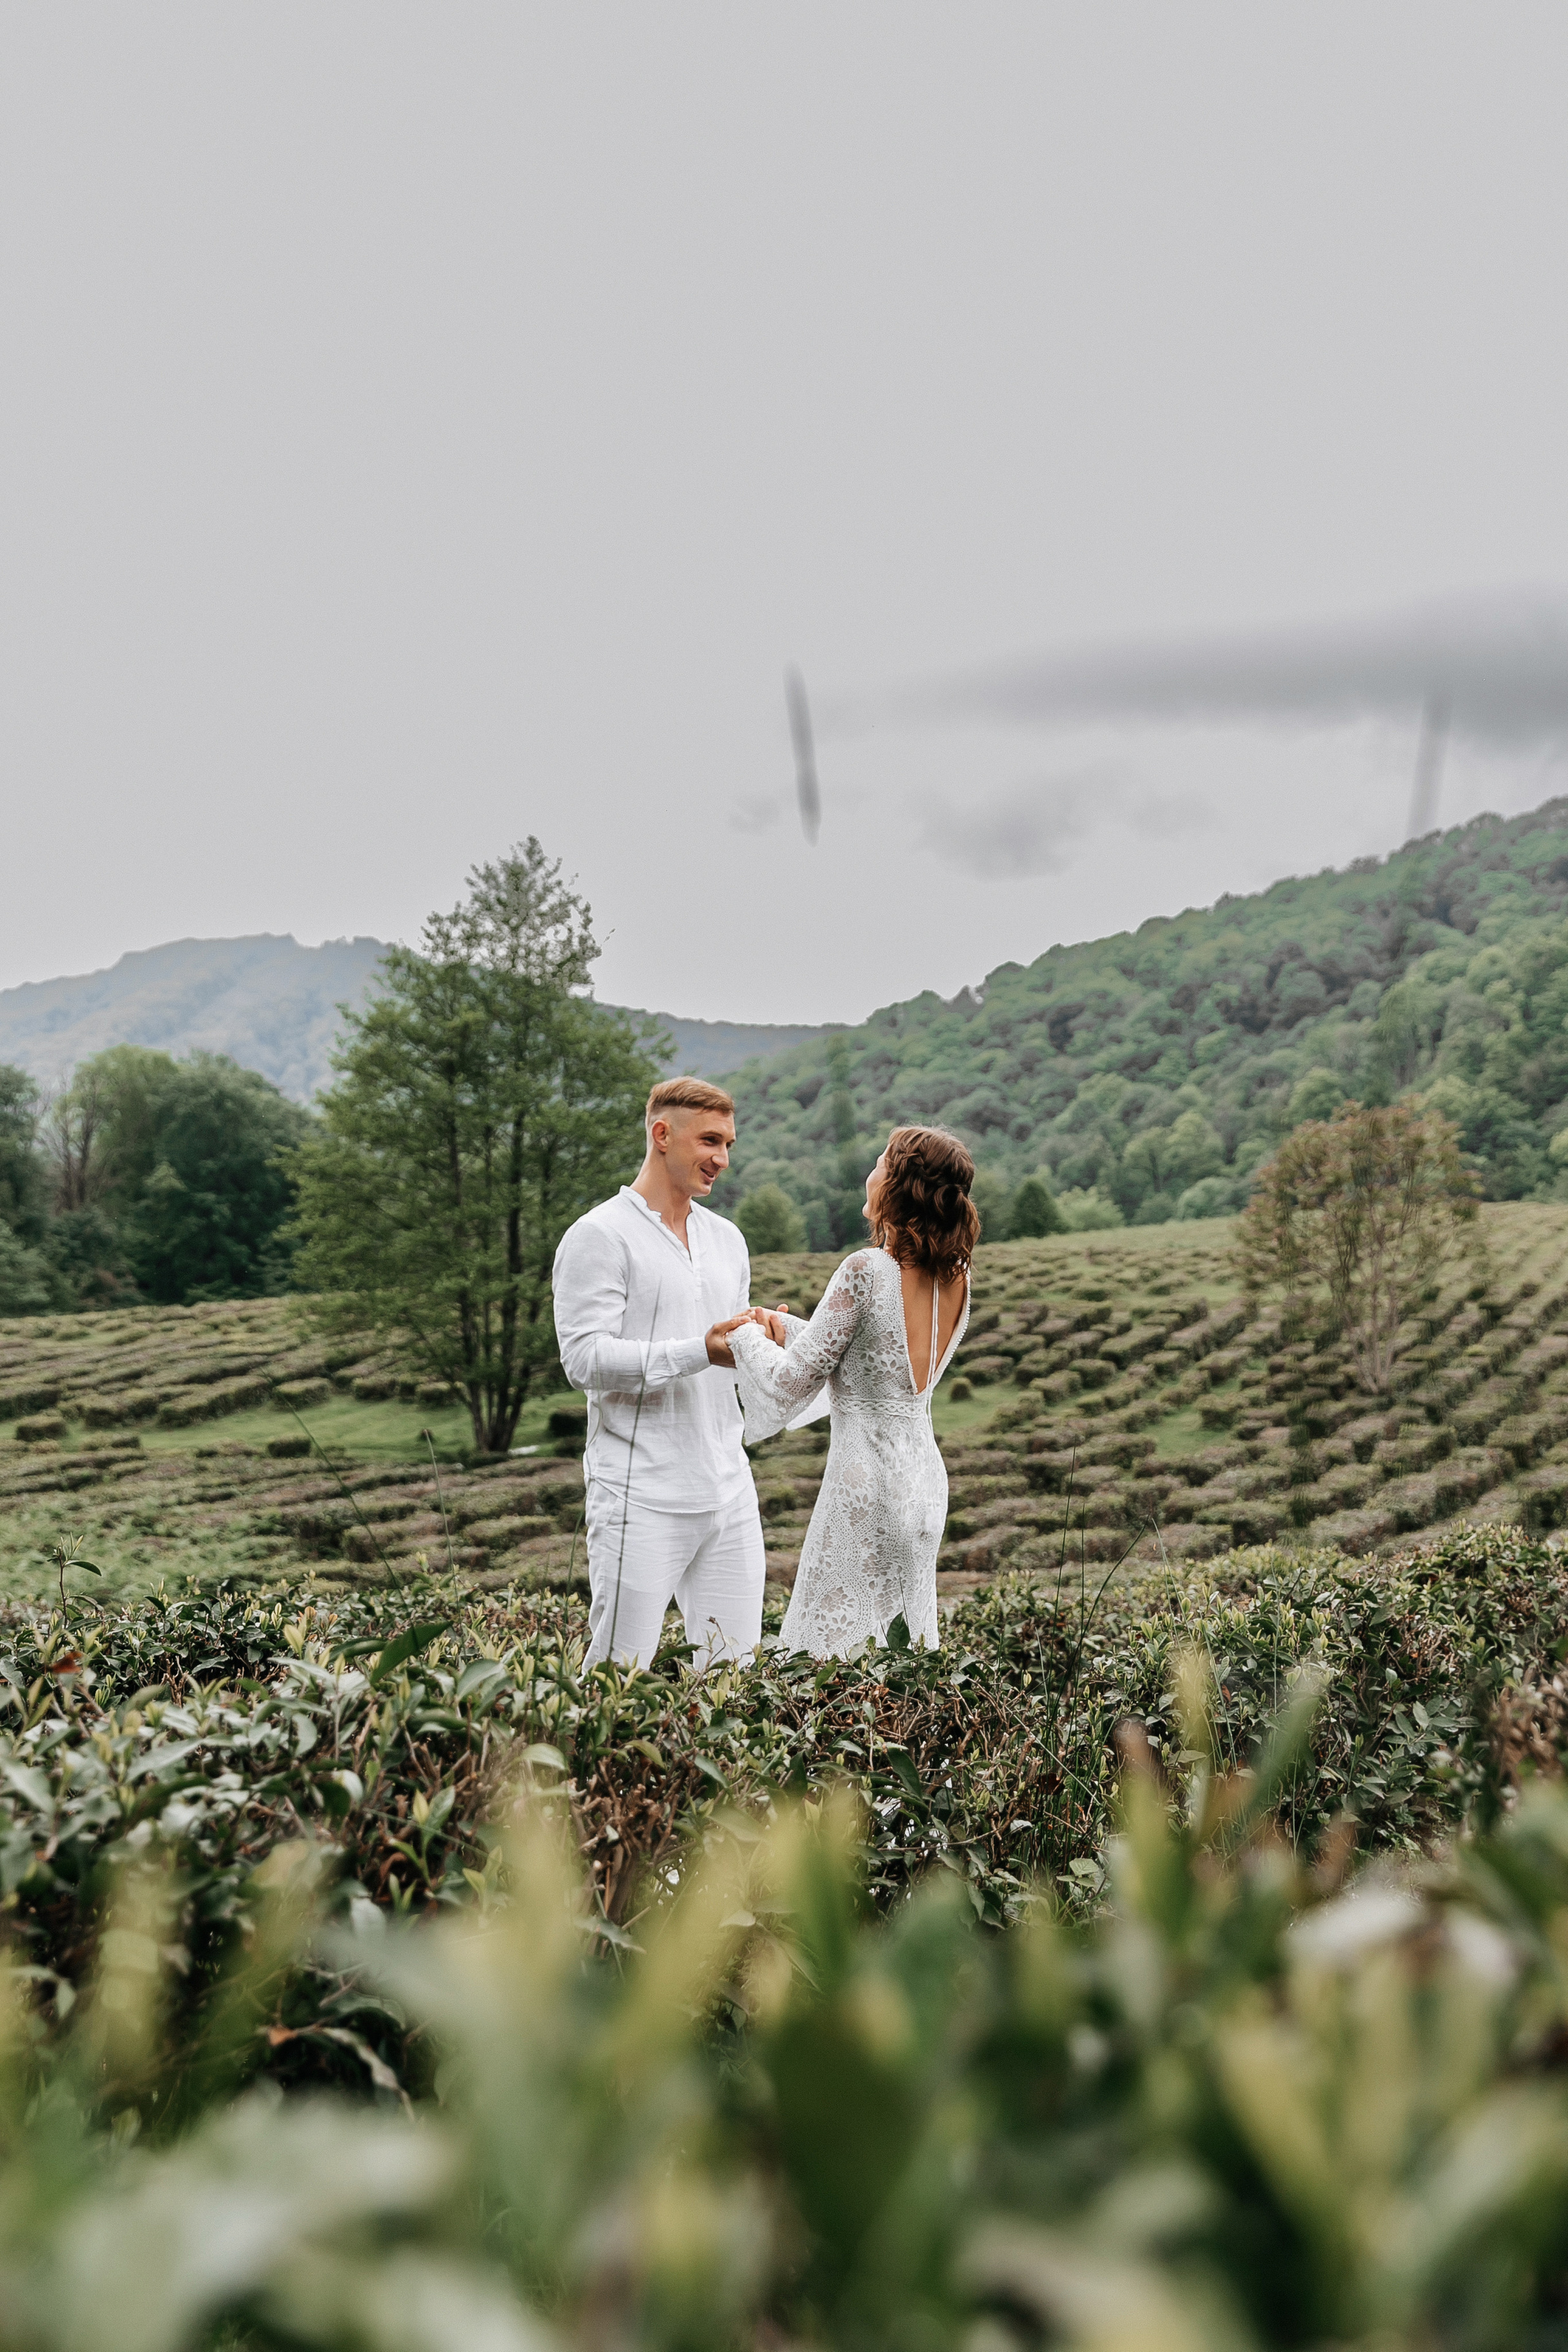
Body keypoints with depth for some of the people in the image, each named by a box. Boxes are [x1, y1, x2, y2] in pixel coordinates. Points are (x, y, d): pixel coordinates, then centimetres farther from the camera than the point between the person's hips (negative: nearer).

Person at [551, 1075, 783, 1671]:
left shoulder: (727, 1239, 18)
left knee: (736, 1667, 8)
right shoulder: (599, 1236, -5)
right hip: (641, 1500, -6)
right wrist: (699, 1352, -22)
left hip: (729, 1494, 7)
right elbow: (585, 1359, -14)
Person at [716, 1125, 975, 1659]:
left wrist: (746, 1335, 5)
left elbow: (790, 1384, -14)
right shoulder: (954, 1278, 4)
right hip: (925, 1479, 8)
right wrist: (784, 1329, 14)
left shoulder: (867, 1270, -18)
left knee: (838, 1645, 1)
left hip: (867, 1479, -8)